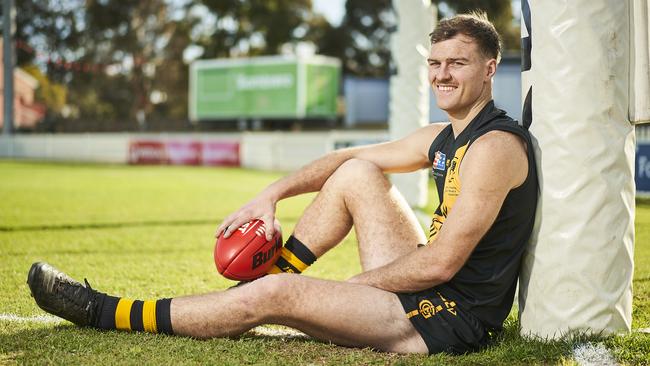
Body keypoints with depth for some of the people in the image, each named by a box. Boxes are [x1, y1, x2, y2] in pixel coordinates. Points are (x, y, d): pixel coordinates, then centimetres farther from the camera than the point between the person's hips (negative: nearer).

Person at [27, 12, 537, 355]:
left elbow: (441, 263, -22)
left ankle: (106, 313, -2)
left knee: (277, 294, -15)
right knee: (357, 174, 9)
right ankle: (269, 273, 16)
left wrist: (351, 286, -11)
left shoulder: (494, 146, -18)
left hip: (452, 319, -9)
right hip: (432, 289, 9)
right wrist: (272, 195, 8)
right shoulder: (444, 138, 12)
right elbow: (352, 157, 19)